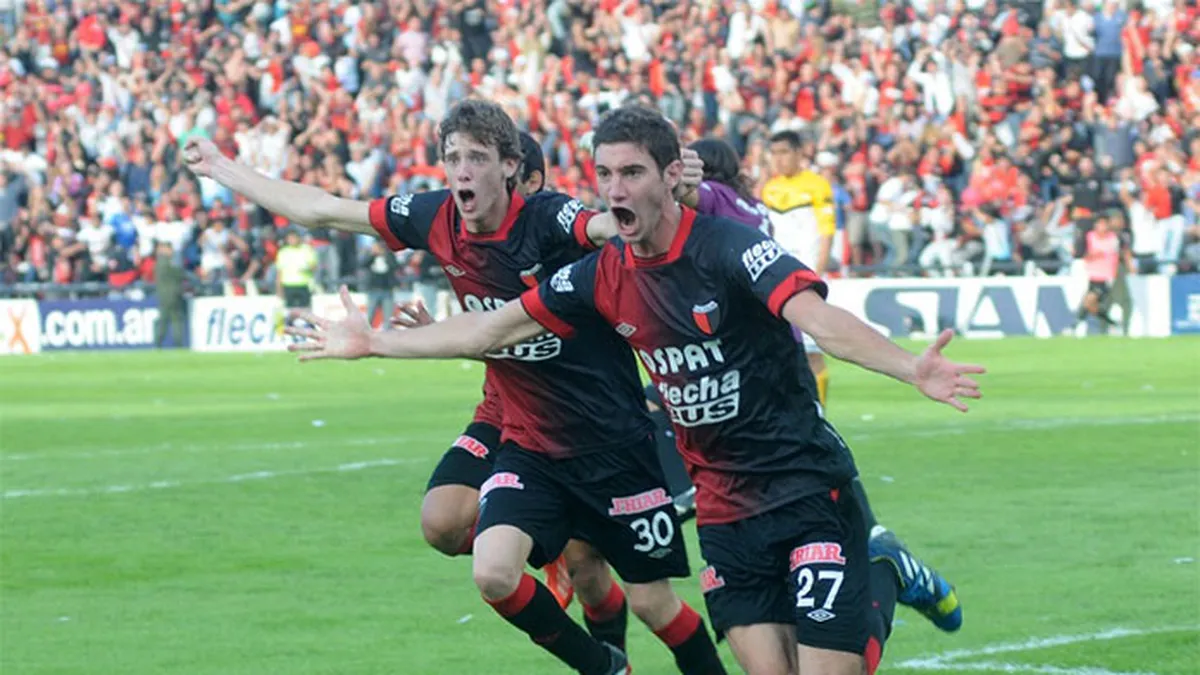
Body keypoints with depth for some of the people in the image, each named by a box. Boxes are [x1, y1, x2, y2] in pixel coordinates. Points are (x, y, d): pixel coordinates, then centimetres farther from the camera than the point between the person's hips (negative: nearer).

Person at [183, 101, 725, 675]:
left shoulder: (547, 219, -20)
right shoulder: (436, 219, -3)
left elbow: (610, 225, -41)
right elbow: (322, 211, 8)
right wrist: (221, 168, 15)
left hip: (615, 444, -5)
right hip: (528, 448, 5)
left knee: (652, 604, 0)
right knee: (493, 573, -16)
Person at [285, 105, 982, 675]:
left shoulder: (728, 246, -17)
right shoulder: (605, 275, 2)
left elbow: (817, 316, -32)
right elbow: (498, 326, 13)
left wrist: (910, 368, -50)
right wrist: (373, 342, 19)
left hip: (807, 488, -5)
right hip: (724, 505, 5)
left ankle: (887, 575, 22)